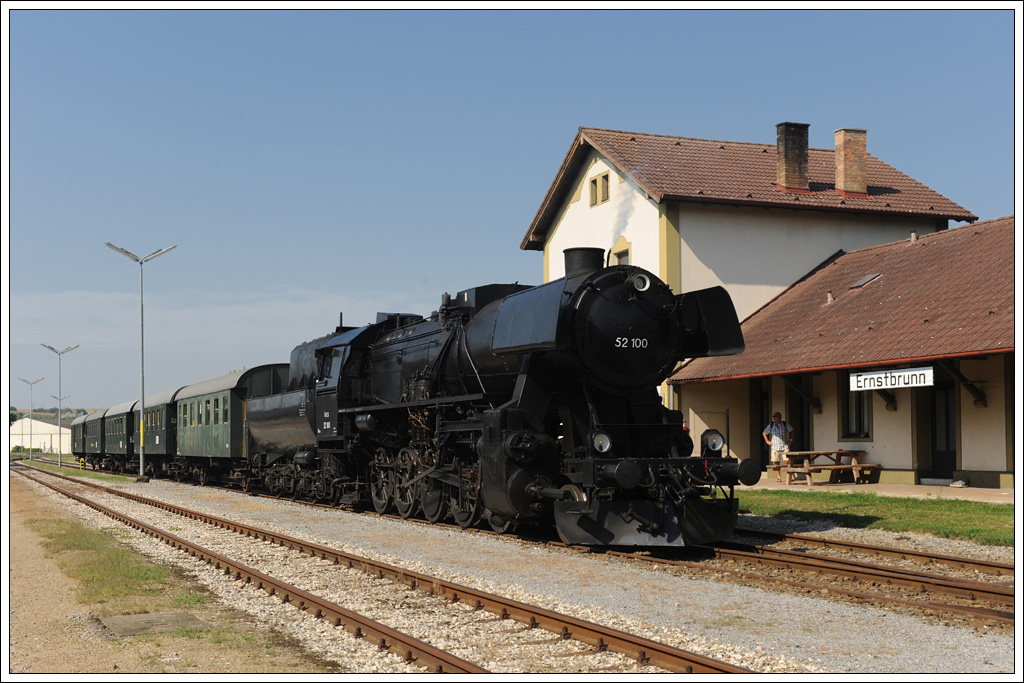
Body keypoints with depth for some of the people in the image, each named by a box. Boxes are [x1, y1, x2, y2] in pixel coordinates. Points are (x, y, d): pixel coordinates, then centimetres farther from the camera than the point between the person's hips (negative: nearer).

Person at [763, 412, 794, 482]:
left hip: (784, 446, -1)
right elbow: (764, 433, 14)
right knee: (776, 463, 0)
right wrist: (767, 441, 6)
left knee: (787, 461, -10)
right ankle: (779, 477, 9)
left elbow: (791, 431, 15)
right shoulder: (771, 425, 0)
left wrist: (791, 440, 8)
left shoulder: (785, 424, -2)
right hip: (775, 447, 1)